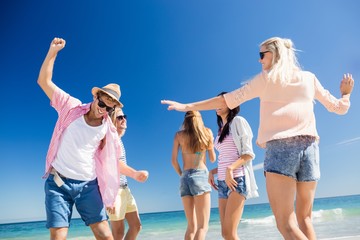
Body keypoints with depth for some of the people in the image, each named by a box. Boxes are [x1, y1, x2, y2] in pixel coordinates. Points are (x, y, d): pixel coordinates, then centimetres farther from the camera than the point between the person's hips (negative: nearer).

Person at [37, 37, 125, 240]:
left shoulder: (109, 130, 0)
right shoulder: (72, 108, -3)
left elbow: (109, 162, 9)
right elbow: (44, 81, -4)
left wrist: (110, 195, 9)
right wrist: (53, 51, -14)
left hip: (88, 185, 1)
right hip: (58, 181, -1)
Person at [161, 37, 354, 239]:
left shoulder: (266, 78, 6)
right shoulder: (309, 78, 17)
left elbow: (228, 100, 2)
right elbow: (339, 107, 23)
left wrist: (188, 106, 7)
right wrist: (346, 94, 46)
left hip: (280, 147, -5)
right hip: (309, 147, 5)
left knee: (286, 224, -8)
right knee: (304, 219, 15)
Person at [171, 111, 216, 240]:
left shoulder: (179, 135, 9)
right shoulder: (206, 132, 6)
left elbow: (174, 160, 6)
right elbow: (213, 158, 12)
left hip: (185, 178, 4)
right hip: (200, 176, -3)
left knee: (191, 226, 12)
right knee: (203, 226, -5)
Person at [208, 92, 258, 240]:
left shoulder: (238, 121, 0)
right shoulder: (221, 130, 21)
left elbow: (249, 154, -8)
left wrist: (230, 169, -21)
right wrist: (212, 172, 6)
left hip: (237, 180, -7)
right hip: (222, 182, 8)